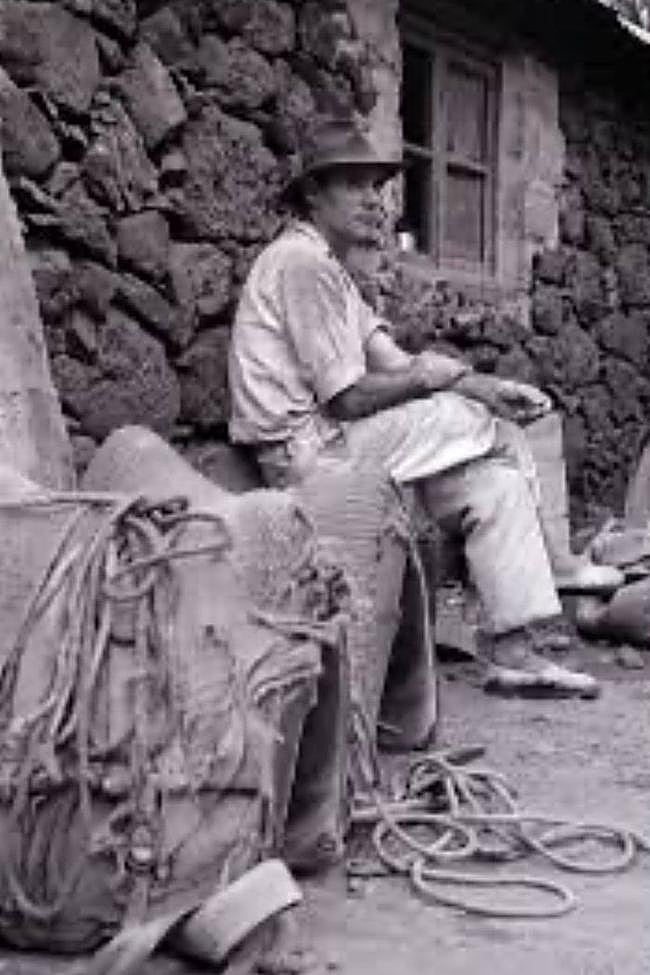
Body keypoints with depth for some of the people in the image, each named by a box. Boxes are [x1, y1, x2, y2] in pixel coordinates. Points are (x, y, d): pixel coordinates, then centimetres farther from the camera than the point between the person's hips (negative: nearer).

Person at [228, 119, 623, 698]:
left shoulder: (327, 266, 20)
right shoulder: (302, 261, -14)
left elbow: (393, 363, 12)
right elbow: (348, 398, -19)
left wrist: (487, 386, -2)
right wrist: (434, 374, -4)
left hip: (329, 442, 10)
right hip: (306, 449, -10)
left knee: (496, 481, 1)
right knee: (489, 424, -10)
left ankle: (515, 652, 0)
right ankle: (545, 556, 6)